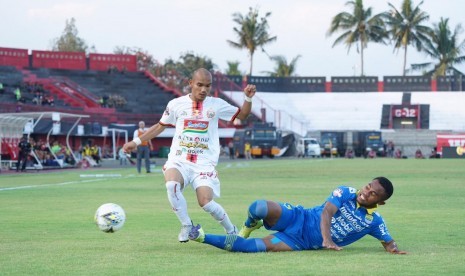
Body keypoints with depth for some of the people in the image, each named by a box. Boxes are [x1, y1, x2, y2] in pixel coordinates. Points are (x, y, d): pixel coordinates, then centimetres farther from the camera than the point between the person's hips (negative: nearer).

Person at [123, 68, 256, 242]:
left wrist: (248, 98, -2)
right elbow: (160, 126, 19)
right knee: (171, 184, -32)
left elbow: (242, 115, 16)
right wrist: (136, 141, 16)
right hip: (178, 161, 1)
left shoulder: (217, 105, 5)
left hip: (204, 164, -1)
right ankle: (186, 226, -12)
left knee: (206, 202, -19)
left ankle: (231, 230, 9)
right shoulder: (176, 104, 6)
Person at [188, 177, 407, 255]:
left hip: (301, 243, 0)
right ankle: (252, 225, 11)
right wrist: (326, 239, -38)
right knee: (259, 207, -29)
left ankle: (203, 237, -9)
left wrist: (394, 249, -19)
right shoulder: (345, 193, -7)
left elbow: (388, 241, 8)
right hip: (298, 219, 0)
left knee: (258, 247, -22)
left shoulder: (373, 222, -1)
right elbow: (327, 211, -20)